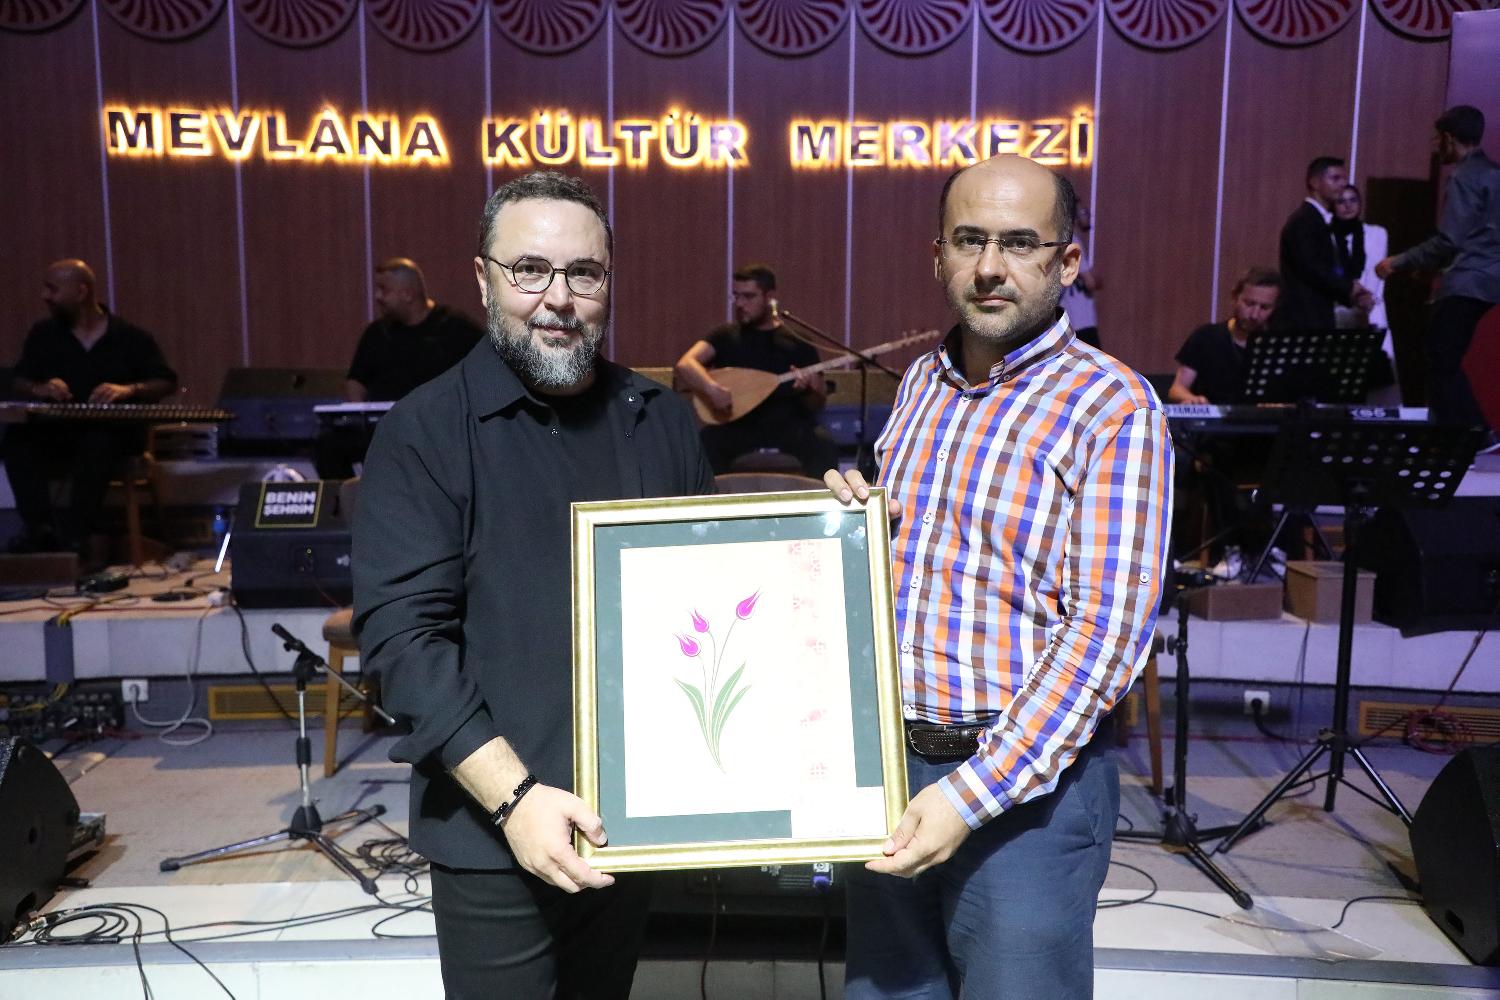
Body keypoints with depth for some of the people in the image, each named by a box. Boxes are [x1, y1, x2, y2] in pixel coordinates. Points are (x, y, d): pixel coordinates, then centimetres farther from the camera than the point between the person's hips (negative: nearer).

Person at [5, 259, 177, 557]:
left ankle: (76, 535, -36)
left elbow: (167, 382, -1)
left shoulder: (130, 336, 4)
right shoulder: (43, 333, 14)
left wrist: (128, 390, -20)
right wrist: (40, 389, -11)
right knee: (18, 438, -27)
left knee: (96, 443, -38)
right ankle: (40, 528, -31)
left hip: (115, 434, -4)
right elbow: (18, 381, 13)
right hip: (57, 433, 4)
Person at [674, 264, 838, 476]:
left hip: (789, 425, 0)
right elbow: (684, 365, -9)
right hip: (740, 425, 0)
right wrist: (712, 388, -29)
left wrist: (812, 387, -14)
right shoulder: (725, 336, 8)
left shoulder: (797, 341, 9)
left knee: (825, 445, -30)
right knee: (706, 441, -30)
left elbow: (818, 405, 11)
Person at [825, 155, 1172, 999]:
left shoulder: (1113, 408, -12)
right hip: (892, 763, 6)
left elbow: (1105, 630, -17)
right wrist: (849, 513, -3)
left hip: (1028, 779, -5)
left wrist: (974, 793, -21)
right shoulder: (921, 382, 8)